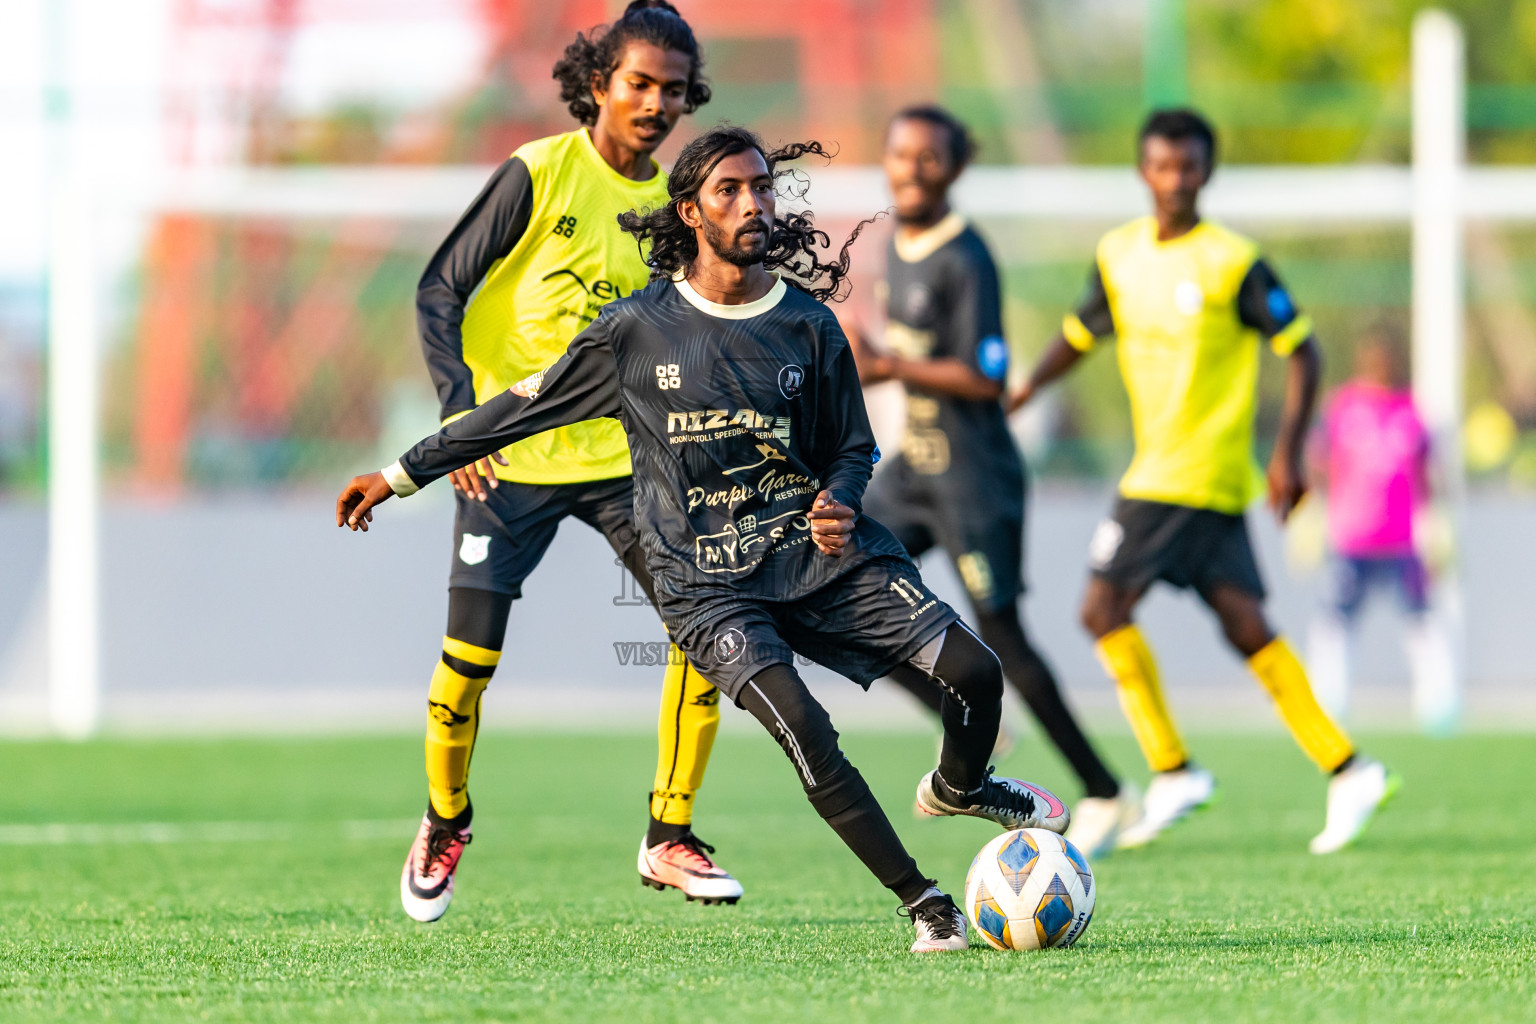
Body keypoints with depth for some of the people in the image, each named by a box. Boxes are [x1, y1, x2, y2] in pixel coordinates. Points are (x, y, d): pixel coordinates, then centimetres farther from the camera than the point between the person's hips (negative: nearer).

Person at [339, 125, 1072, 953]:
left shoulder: (808, 324, 4)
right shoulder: (638, 327, -1)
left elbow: (853, 448, 15)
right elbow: (527, 406, 8)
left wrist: (839, 504, -10)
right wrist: (400, 475, 10)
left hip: (816, 548, 3)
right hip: (708, 583, -3)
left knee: (974, 672, -12)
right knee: (803, 730, -25)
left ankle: (959, 788, 23)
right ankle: (921, 904, -14)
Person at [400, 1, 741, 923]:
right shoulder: (539, 174, -9)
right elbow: (439, 293, -9)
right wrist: (461, 411, -20)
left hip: (624, 457, 4)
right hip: (509, 456, -4)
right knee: (470, 657, -8)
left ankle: (670, 838, 2)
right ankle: (445, 825, 19)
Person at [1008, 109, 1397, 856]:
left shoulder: (1233, 263, -9)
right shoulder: (1118, 254, 10)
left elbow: (1300, 351, -7)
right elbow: (1081, 333, 23)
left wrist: (1288, 451, -14)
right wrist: (1018, 393, 10)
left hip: (1200, 472, -7)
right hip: (1156, 470, 7)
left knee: (1105, 605, -11)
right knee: (1243, 623, 4)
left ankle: (1172, 772, -5)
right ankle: (1347, 769, 6)